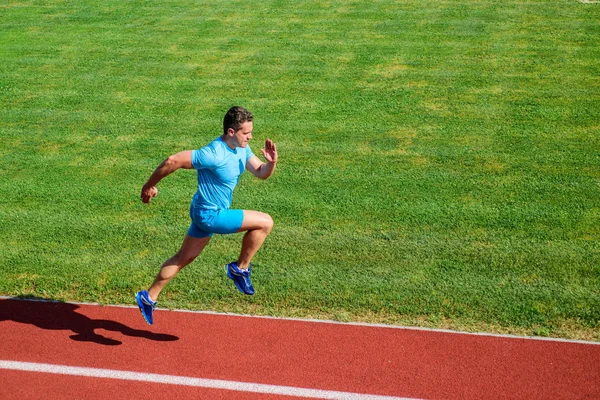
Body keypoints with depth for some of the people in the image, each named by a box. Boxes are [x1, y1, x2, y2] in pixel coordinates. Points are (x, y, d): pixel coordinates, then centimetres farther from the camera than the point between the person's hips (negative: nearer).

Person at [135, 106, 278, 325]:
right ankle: (240, 268, 7)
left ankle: (149, 297, 31)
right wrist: (150, 185, -16)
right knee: (265, 223, -8)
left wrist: (271, 162, -21)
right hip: (211, 215, -10)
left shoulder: (241, 148, -1)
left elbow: (261, 173, 2)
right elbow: (173, 161, -26)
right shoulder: (213, 154, -29)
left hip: (205, 212, 10)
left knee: (184, 258, 20)